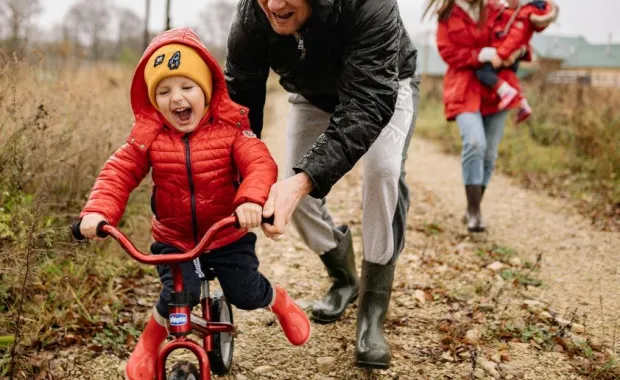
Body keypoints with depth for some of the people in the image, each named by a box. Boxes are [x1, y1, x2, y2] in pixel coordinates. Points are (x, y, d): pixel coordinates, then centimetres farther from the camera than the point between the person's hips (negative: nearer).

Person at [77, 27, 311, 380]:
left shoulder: (230, 128, -14)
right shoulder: (149, 135, -9)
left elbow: (260, 164, -26)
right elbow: (119, 172, -12)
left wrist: (252, 199, -47)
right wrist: (98, 211, -30)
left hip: (228, 235, 0)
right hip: (173, 239, 1)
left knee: (247, 294, 0)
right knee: (179, 294, -19)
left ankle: (282, 303, 38)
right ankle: (148, 344, 12)